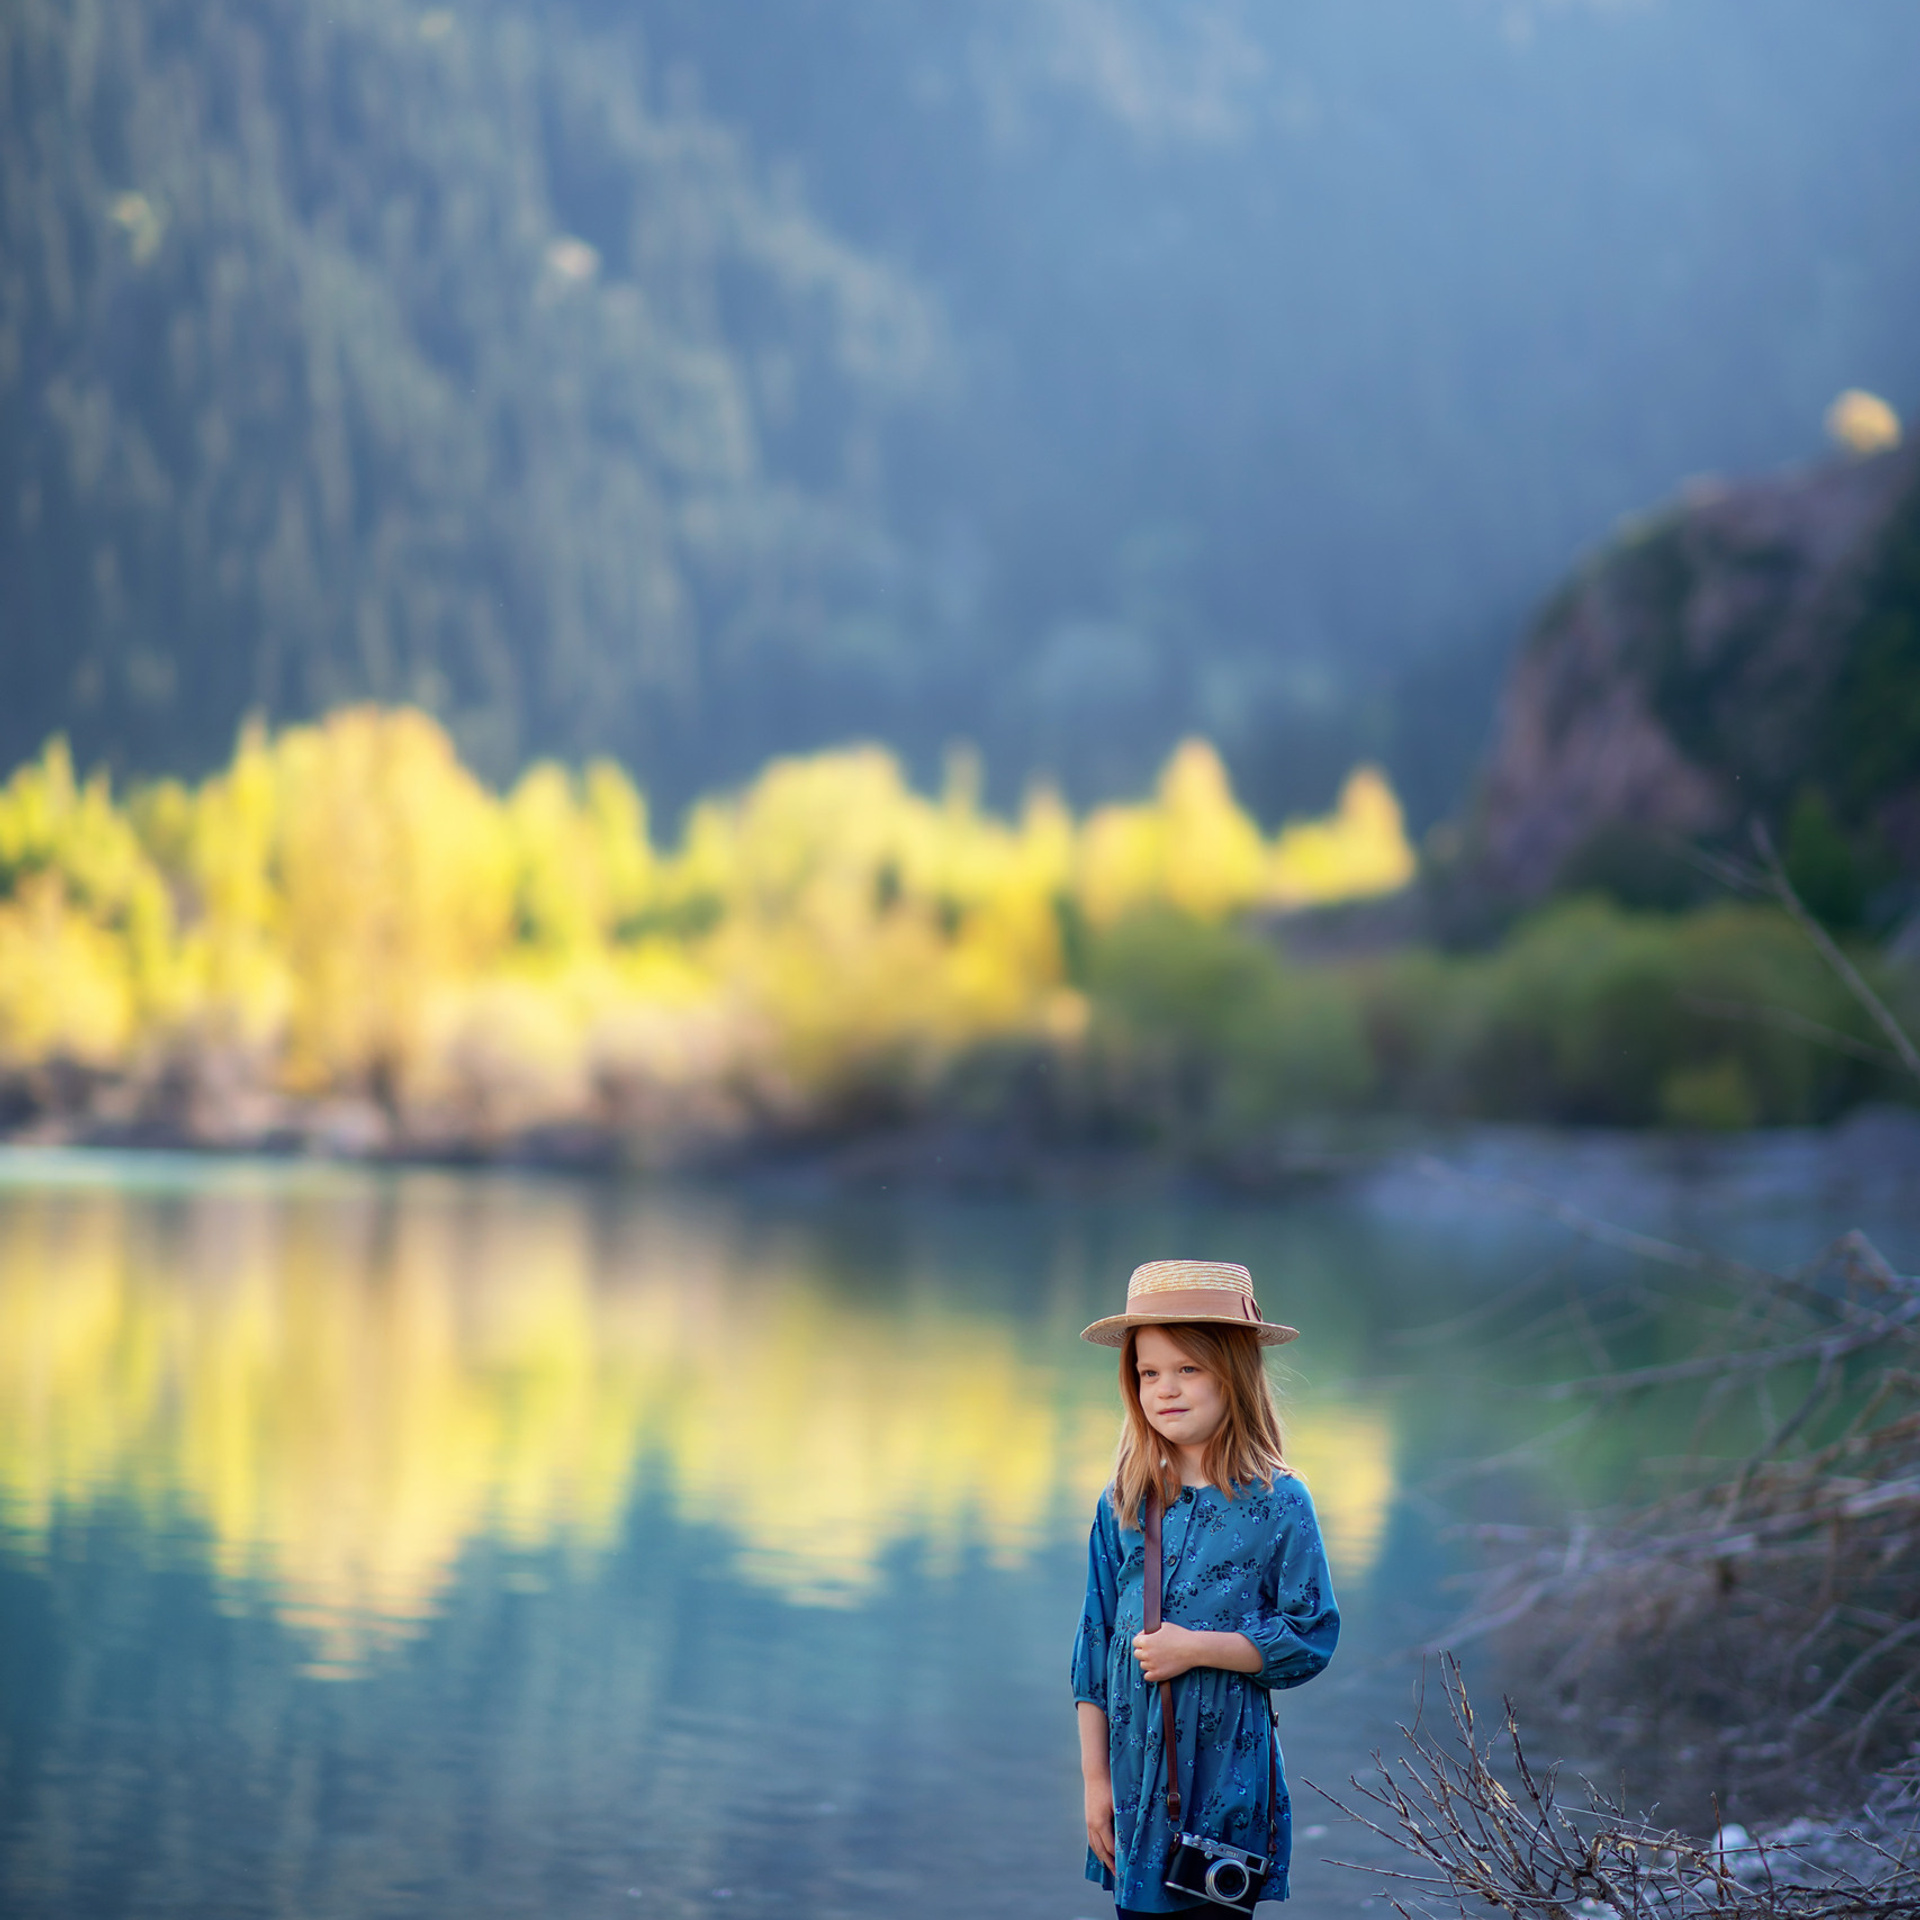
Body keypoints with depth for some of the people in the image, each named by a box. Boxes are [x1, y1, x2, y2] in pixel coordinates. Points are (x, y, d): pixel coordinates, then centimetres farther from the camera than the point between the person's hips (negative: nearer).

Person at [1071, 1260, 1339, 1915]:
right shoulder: (1122, 1506, 4)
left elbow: (1311, 1636, -7)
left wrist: (1196, 1648, -15)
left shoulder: (1276, 1503, -5)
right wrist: (1095, 1780, 5)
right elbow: (1095, 1646, 7)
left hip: (1227, 1768, -3)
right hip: (1134, 1768, 3)